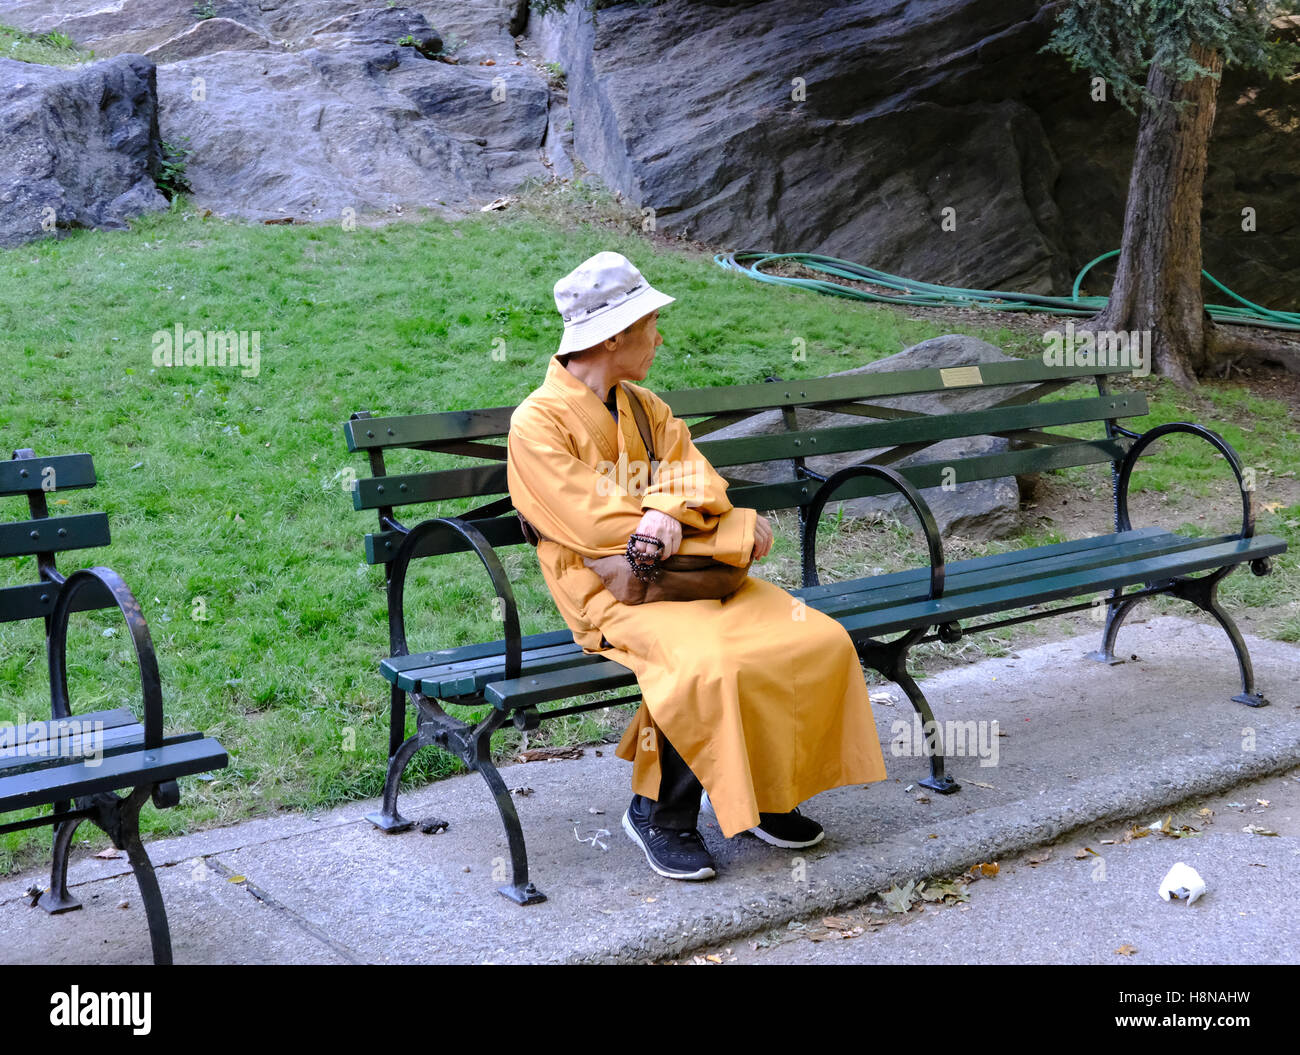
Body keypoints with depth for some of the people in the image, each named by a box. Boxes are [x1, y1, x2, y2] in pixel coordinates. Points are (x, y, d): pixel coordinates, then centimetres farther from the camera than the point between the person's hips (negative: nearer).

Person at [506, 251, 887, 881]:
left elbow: (699, 480, 7)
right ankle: (659, 816, -12)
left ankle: (761, 791, 5)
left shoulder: (643, 405, 18)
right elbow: (595, 527, -18)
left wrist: (670, 511, -20)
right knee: (704, 665, -35)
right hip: (612, 593, -7)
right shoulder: (538, 423, -8)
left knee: (820, 640, -11)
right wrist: (736, 530, -13)